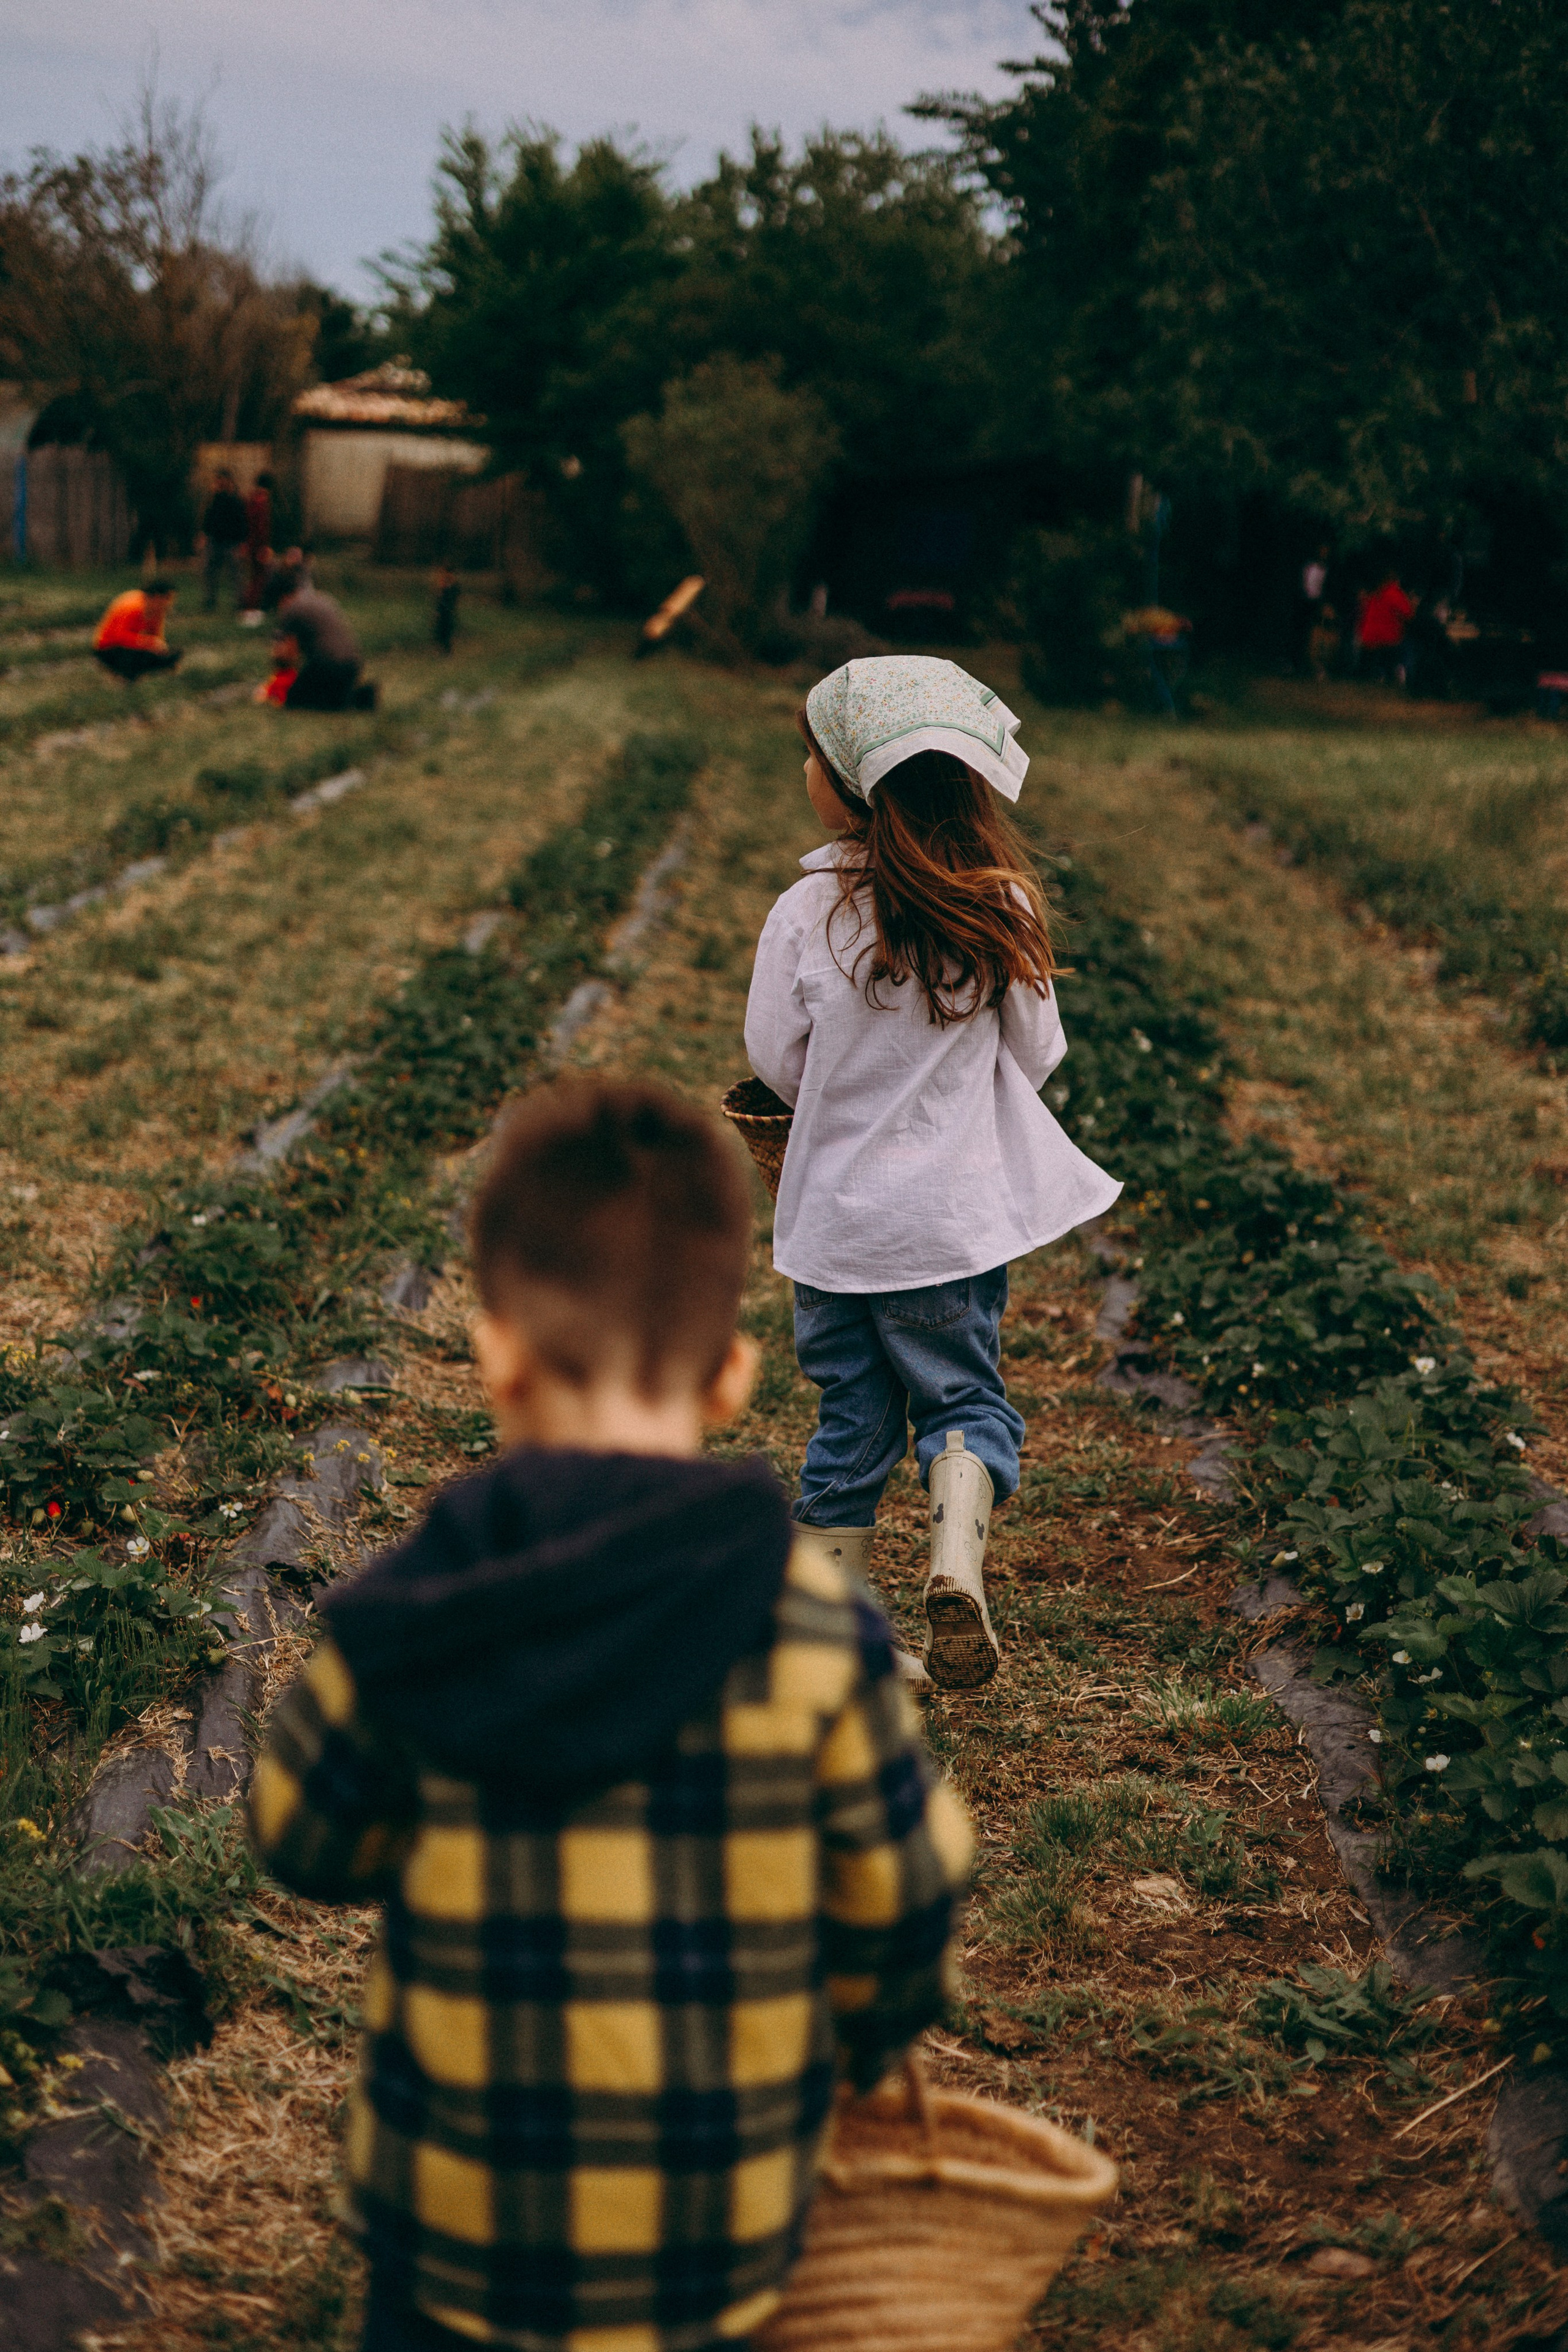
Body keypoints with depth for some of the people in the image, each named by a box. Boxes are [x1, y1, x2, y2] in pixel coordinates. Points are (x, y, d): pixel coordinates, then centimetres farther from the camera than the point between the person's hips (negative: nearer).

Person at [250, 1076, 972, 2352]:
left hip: (452, 2207, 0)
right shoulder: (819, 1633, -19)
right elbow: (902, 1891, -7)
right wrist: (860, 2044, 13)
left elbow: (305, 1840, -2)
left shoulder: (402, 1629, -18)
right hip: (717, 2221, 0)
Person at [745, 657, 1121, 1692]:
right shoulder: (1003, 907, -10)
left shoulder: (809, 910, -15)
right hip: (959, 1211, 0)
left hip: (834, 1212, 0)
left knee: (852, 1415, 13)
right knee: (963, 1394, 15)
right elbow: (1036, 1053, 1)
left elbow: (775, 1058, -5)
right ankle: (958, 1564, -9)